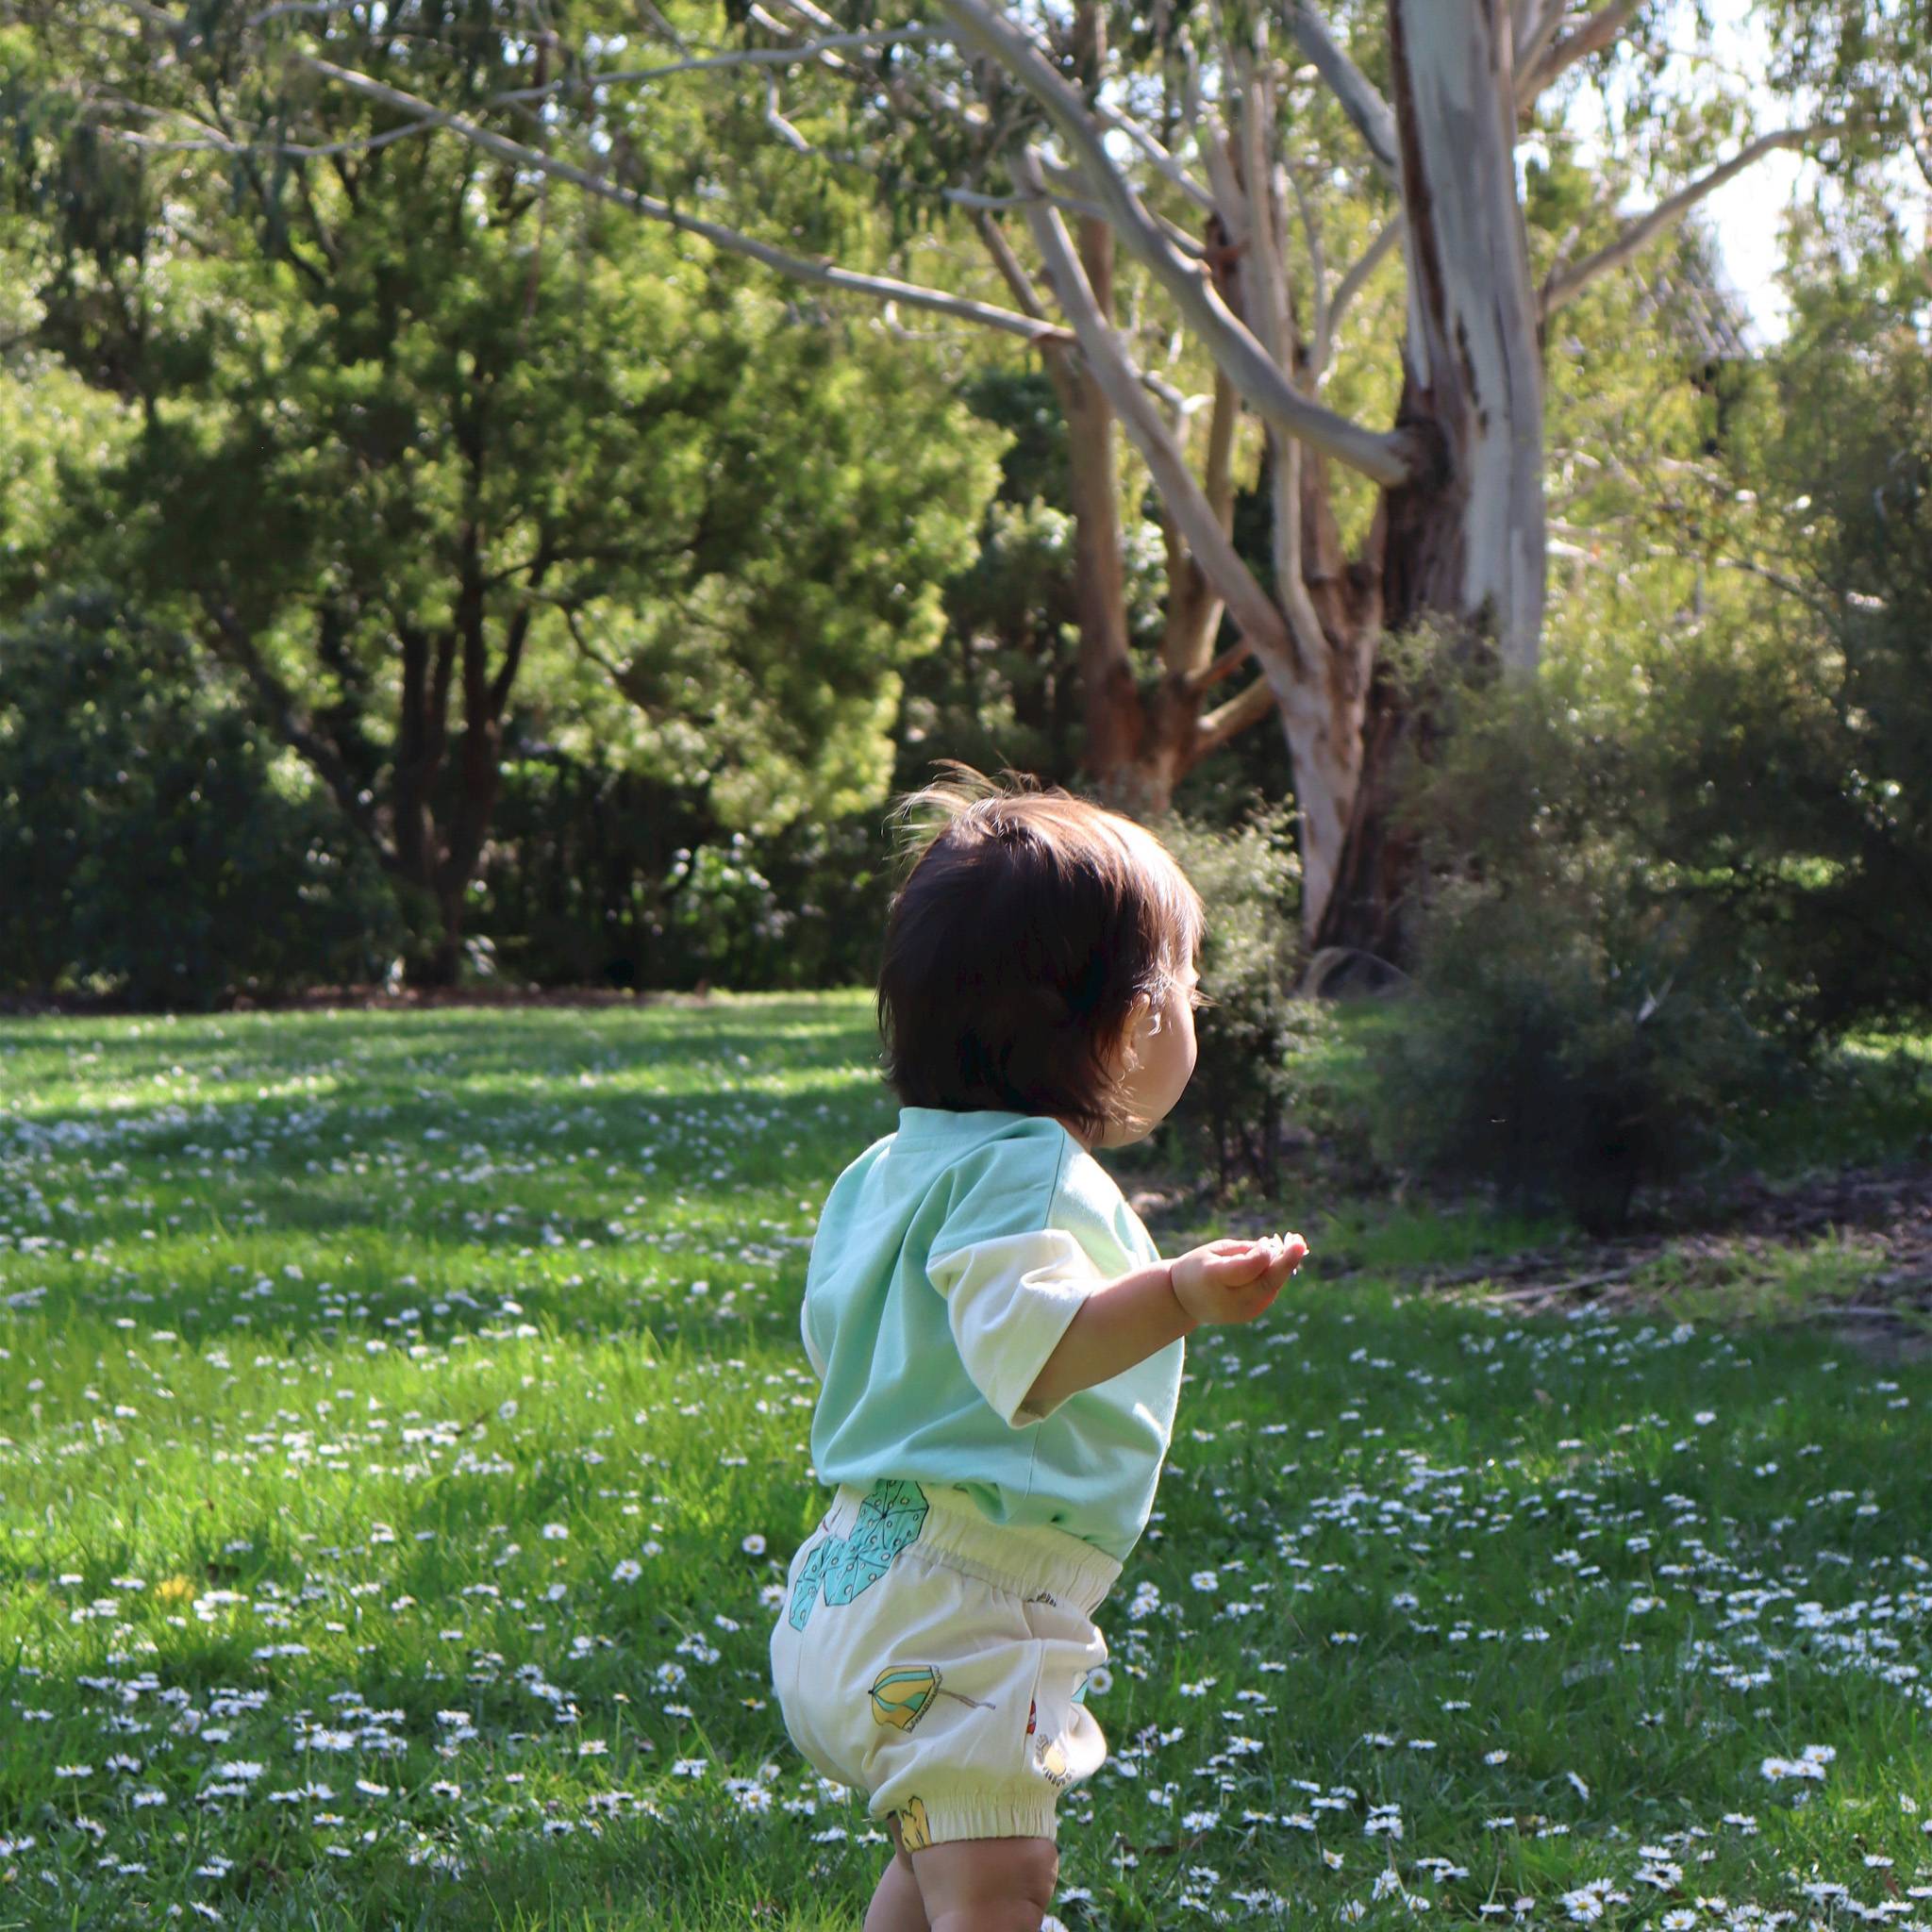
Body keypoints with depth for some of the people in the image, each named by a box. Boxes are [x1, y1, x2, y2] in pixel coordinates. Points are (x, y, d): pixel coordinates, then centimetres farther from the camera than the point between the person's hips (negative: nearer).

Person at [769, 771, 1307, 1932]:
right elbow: (1025, 1345, -35)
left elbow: (828, 1331, 28)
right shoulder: (1031, 1174, -18)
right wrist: (1176, 1298, -48)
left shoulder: (894, 1168, 13)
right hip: (956, 1609, -10)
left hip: (852, 1583, 10)